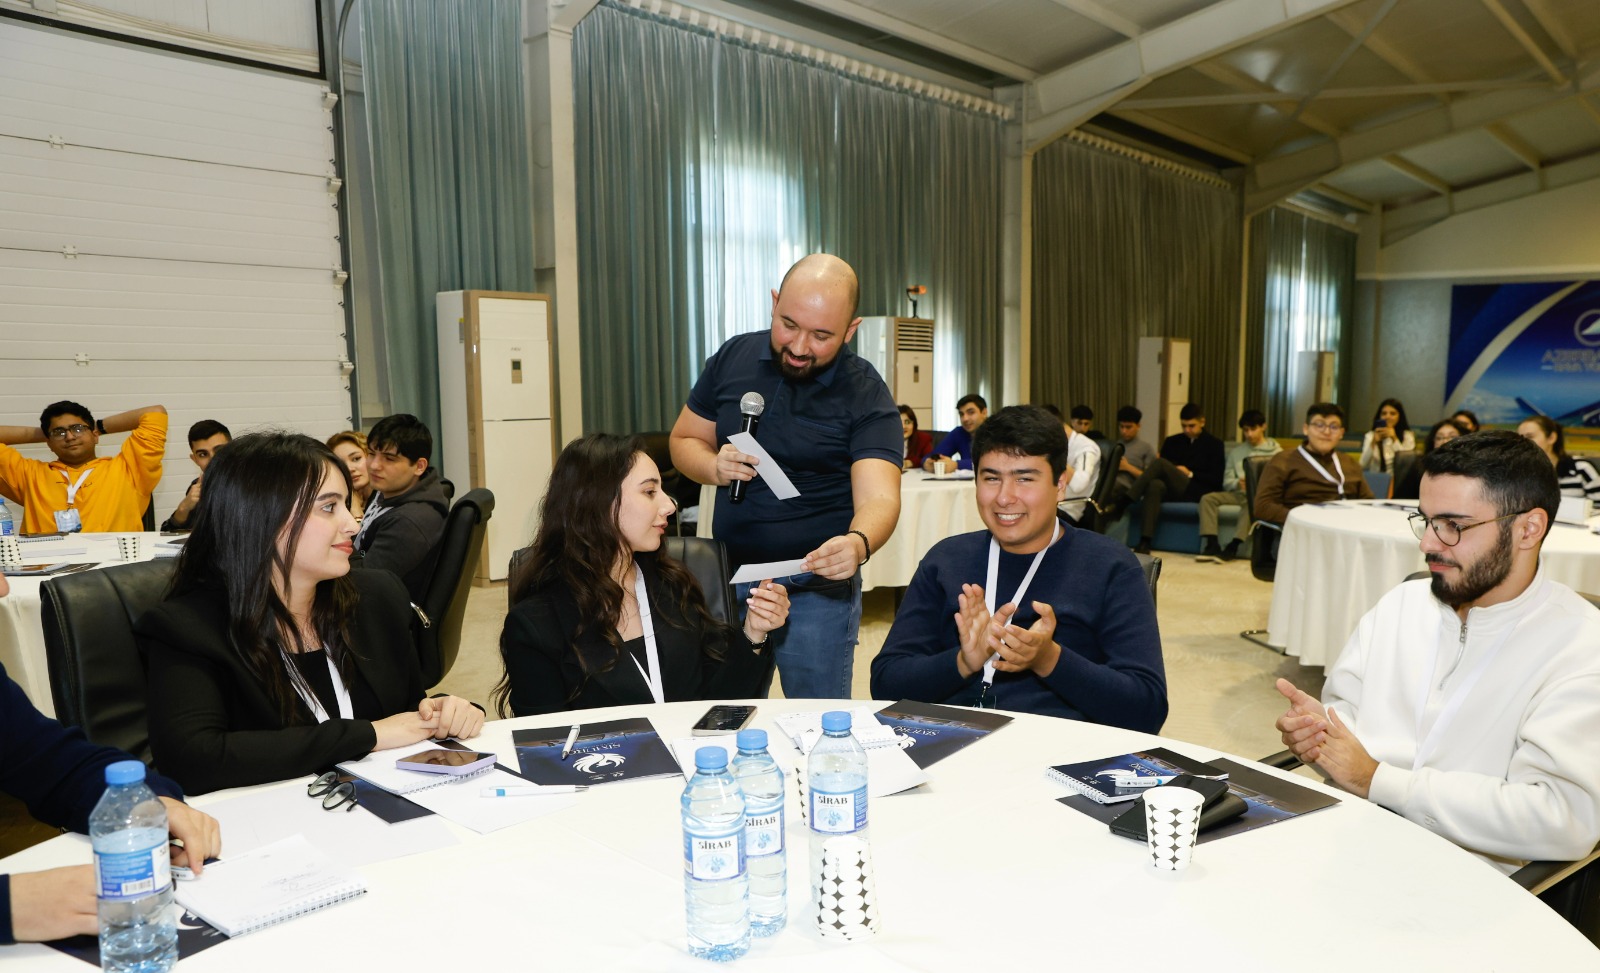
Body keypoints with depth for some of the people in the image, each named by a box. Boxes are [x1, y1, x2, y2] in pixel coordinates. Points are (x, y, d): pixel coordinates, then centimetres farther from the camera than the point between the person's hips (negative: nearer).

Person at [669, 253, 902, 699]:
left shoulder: (866, 396, -12)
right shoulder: (732, 359, 0)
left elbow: (879, 498, -24)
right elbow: (683, 440, 9)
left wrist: (858, 543, -46)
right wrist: (714, 468, -13)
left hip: (817, 584, -3)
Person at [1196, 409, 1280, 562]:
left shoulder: (1275, 451, 10)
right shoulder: (1236, 451, 19)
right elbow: (1227, 481, 11)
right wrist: (1238, 483, -12)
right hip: (1239, 493, 4)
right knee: (1208, 498, -21)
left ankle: (1232, 547, -40)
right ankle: (1212, 545, -30)